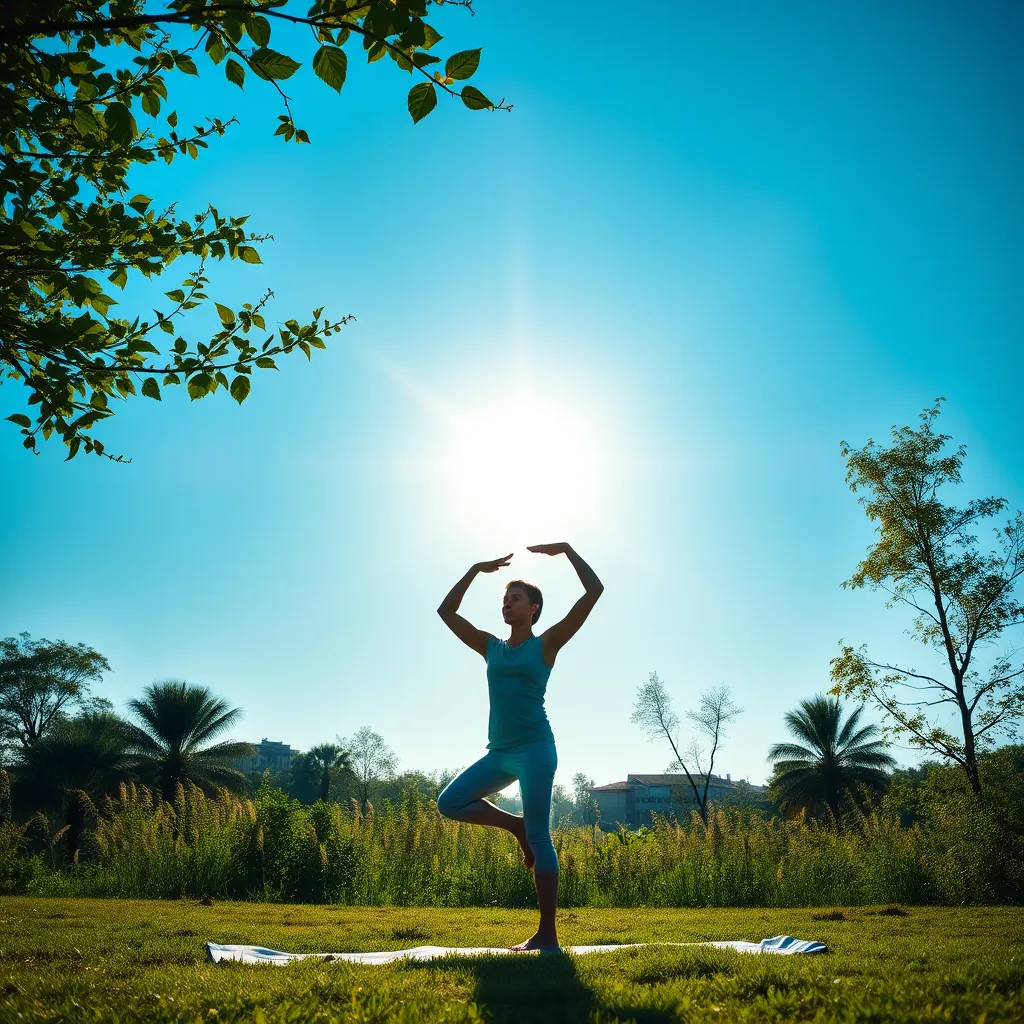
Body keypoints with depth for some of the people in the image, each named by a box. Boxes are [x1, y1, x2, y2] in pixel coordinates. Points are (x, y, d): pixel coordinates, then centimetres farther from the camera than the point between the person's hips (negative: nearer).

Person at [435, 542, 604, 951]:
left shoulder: (546, 644, 1)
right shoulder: (491, 648, 15)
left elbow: (595, 591, -5)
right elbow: (446, 612, 19)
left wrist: (565, 550, -1)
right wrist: (476, 570, 16)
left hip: (535, 748, -6)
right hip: (499, 752, 6)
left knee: (538, 838, -8)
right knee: (449, 802, -4)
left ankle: (547, 935, -4)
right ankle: (516, 824, 12)